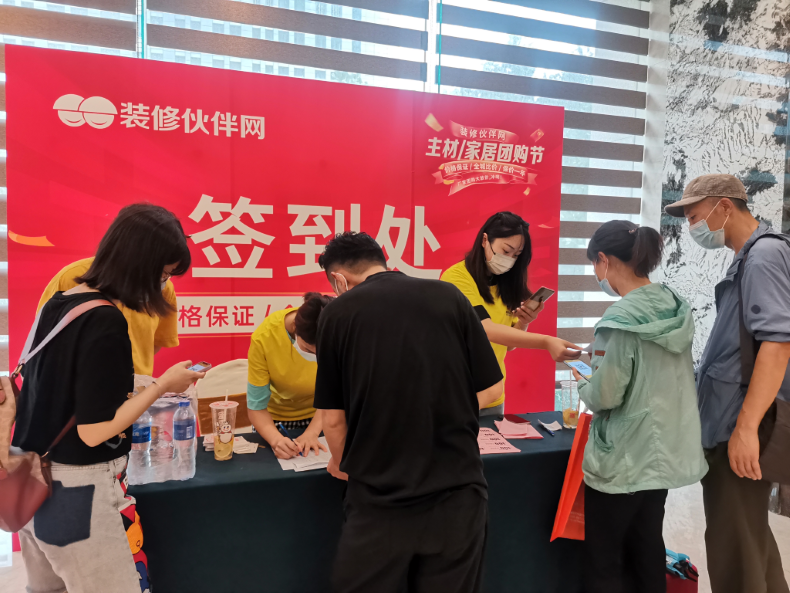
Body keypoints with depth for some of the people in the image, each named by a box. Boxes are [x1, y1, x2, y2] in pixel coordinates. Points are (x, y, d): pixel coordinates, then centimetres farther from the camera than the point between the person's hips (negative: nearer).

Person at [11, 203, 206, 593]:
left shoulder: (56, 304, 3)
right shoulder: (106, 322, -23)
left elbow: (52, 391, 11)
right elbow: (94, 430, -23)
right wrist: (164, 385, -15)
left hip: (32, 483, 8)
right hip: (79, 494, -8)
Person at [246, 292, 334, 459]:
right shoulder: (263, 338, -31)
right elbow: (256, 407, -25)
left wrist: (312, 433, -29)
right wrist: (276, 439, -40)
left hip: (318, 416, 1)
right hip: (275, 418, -1)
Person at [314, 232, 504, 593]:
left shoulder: (338, 313, -5)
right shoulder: (449, 296, -1)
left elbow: (333, 417, -2)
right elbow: (491, 390, 3)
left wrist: (341, 463, 18)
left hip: (380, 499, -1)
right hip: (457, 491, 2)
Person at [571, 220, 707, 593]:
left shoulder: (622, 319, -22)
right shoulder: (676, 308, 1)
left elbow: (605, 397, -20)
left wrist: (582, 384, 0)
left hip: (624, 461, -8)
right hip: (665, 452, 8)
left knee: (603, 563, 9)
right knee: (648, 552, 22)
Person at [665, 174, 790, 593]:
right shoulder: (749, 258, 15)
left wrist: (746, 427, -28)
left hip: (739, 429, -10)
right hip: (733, 422, 10)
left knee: (732, 546, 1)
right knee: (749, 536, 23)